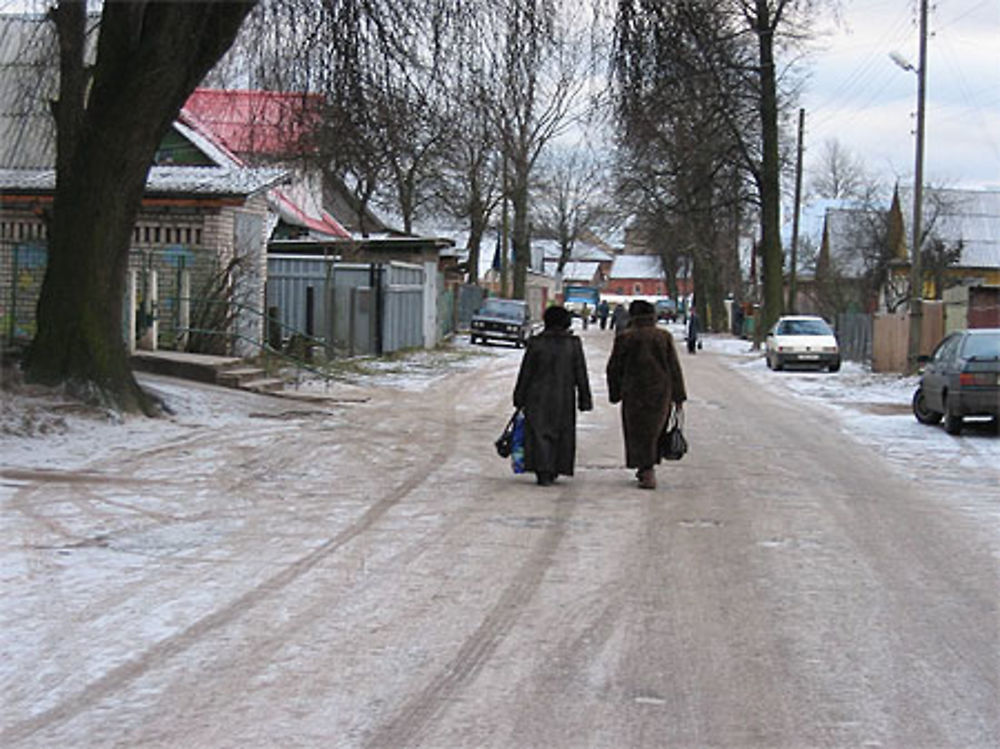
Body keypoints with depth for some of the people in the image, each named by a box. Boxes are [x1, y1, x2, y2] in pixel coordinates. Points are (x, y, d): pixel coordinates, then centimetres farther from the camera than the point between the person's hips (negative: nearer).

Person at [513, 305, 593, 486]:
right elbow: (581, 374, 0)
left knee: (539, 433, 0)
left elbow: (525, 373, -1)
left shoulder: (535, 343, -5)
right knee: (562, 434, 14)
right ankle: (554, 471, 18)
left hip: (538, 398, -1)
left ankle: (543, 472, -12)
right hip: (564, 398, 1)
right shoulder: (573, 344, -3)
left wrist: (519, 397, 7)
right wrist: (584, 399, 7)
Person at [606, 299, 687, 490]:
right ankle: (645, 470, 26)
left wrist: (615, 394, 12)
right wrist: (678, 396, 4)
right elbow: (674, 367, 0)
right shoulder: (664, 336, -1)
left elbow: (614, 369, 0)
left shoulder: (624, 338, -5)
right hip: (661, 392, 2)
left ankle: (648, 471, -7)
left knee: (639, 432, 5)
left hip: (635, 393, -2)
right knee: (654, 429, 17)